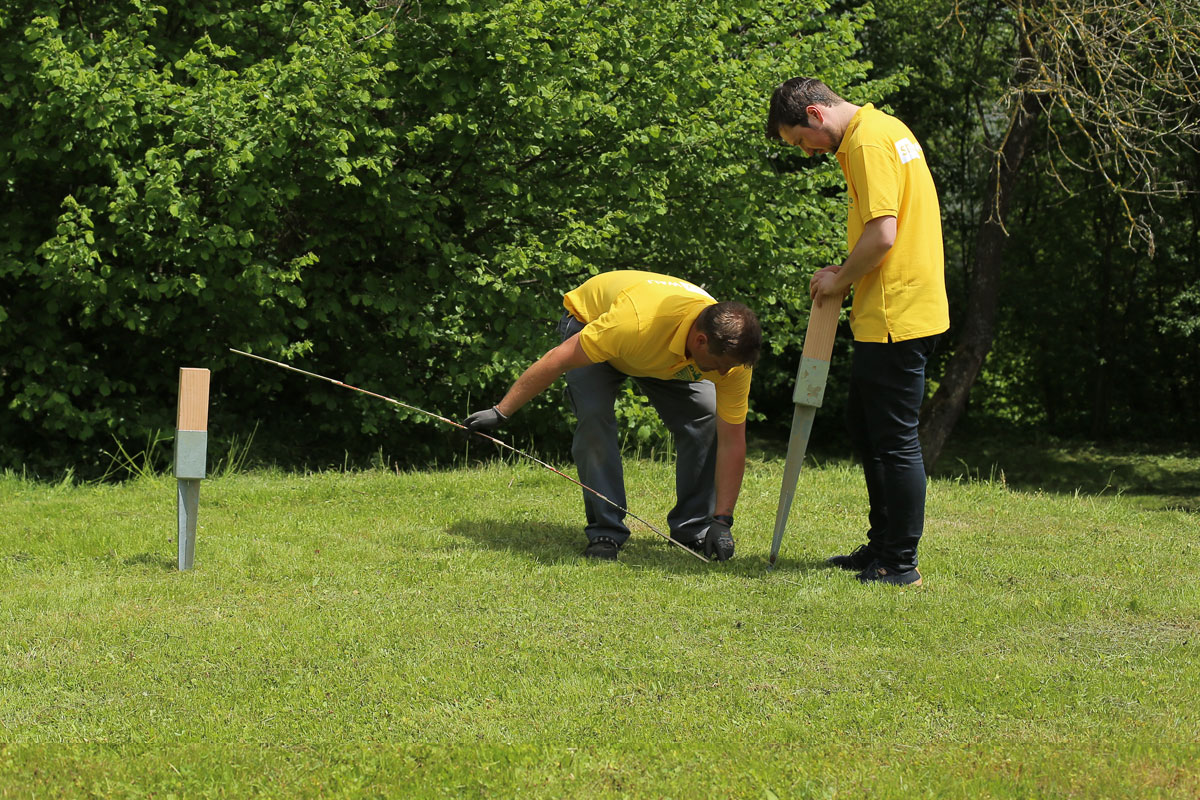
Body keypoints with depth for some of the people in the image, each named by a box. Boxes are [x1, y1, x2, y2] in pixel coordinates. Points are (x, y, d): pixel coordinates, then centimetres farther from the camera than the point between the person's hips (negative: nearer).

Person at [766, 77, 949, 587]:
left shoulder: (867, 143, -16)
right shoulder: (882, 128, 16)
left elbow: (882, 234, -23)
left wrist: (841, 280, -8)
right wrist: (847, 273, 12)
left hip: (895, 317, -11)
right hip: (888, 315, 11)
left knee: (894, 440, -4)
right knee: (865, 430, 18)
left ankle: (900, 565, 3)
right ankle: (882, 547, 27)